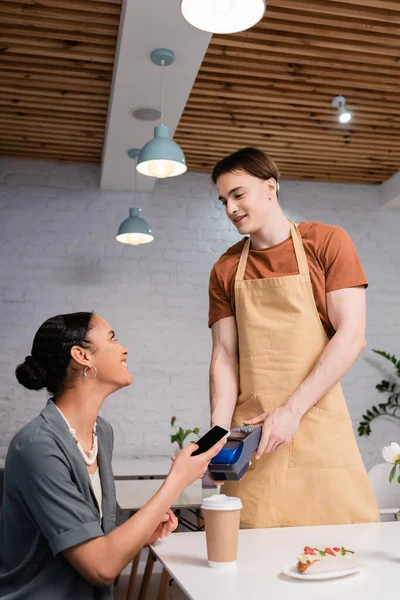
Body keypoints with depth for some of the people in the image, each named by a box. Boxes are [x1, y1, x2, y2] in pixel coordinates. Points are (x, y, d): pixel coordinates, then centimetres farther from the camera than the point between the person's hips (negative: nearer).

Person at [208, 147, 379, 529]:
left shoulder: (327, 242, 1)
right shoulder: (225, 270, 11)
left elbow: (351, 337, -7)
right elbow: (224, 356, 6)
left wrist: (292, 410, -13)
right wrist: (220, 429, -8)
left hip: (319, 428, -2)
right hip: (253, 438, 2)